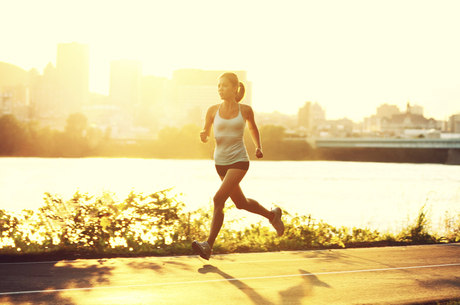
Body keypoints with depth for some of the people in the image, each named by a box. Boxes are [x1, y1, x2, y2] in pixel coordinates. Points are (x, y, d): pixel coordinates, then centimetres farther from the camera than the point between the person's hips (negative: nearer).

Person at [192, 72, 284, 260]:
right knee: (241, 203, 16)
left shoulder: (245, 110, -4)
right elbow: (206, 131, 8)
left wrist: (259, 147, 5)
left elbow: (253, 128, 16)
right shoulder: (213, 110, -2)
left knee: (219, 199, -19)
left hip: (239, 161, -4)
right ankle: (272, 215, 43)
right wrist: (203, 135, -16)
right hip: (220, 161, 4)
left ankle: (209, 245, -17)